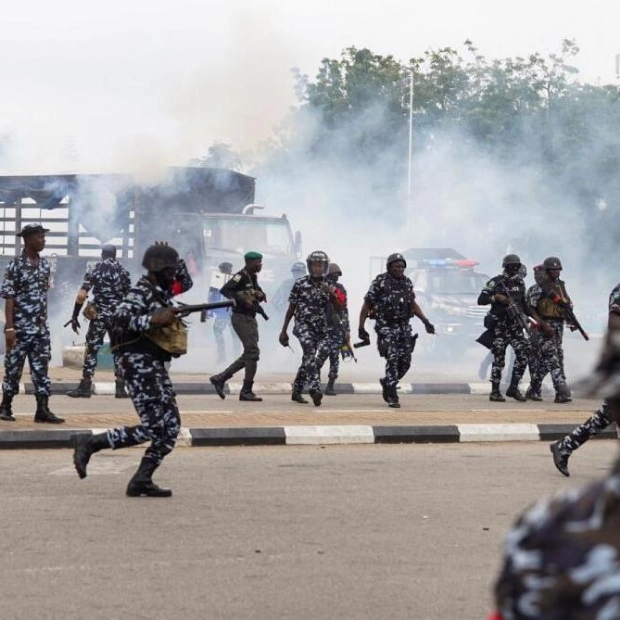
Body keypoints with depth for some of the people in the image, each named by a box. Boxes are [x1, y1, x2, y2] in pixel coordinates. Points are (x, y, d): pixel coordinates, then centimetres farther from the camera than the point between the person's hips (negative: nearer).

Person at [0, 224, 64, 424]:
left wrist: (45, 322, 15)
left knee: (41, 368, 2)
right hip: (20, 327, -5)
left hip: (41, 327, 5)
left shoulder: (45, 264, 8)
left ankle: (42, 410, 2)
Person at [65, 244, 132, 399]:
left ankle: (85, 387, 1)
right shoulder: (123, 271, 3)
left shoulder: (94, 271, -1)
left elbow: (81, 295, -9)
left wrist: (74, 316, -5)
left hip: (99, 316, -1)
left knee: (92, 350, 3)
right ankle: (120, 388, 4)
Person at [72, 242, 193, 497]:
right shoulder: (141, 292, -12)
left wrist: (174, 262, 16)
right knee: (153, 428, -14)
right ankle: (89, 443, -6)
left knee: (171, 428, 4)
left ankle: (141, 480, 5)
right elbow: (118, 319, -25)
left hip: (156, 366, 10)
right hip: (139, 363, -10)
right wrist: (154, 319, -28)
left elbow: (186, 283, 33)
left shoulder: (162, 290, 14)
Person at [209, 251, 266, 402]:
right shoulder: (241, 276, -13)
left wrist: (260, 295, -1)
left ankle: (220, 378, 19)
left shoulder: (253, 277, 15)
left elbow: (260, 296, 22)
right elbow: (224, 290, -24)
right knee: (253, 352, -10)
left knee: (249, 354, 12)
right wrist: (242, 300, -30)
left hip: (250, 319, 10)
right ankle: (246, 392, -4)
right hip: (241, 318, -10)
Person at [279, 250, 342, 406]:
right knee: (310, 353, -27)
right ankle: (315, 388, -35)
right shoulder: (300, 284, -2)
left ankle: (296, 391, 28)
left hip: (321, 328, 4)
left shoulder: (329, 286, 6)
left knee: (308, 360, 11)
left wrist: (332, 294, -18)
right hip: (303, 325, -4)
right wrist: (283, 330, 6)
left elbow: (339, 310, 0)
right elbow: (291, 308, 5)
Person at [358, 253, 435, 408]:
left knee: (405, 362, 3)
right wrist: (361, 328, -7)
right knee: (393, 359, -15)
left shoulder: (407, 282, 10)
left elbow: (412, 303, 22)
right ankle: (392, 396, -10)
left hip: (404, 327, 6)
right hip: (386, 327, -6)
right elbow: (367, 305, -4)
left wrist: (425, 321, 14)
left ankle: (387, 383, 28)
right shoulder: (380, 282, -7)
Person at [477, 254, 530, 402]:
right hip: (499, 325, -5)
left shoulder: (520, 282, 12)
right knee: (499, 359, -3)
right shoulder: (495, 282, -5)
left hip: (515, 325, 5)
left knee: (523, 354, -6)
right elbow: (481, 300, -9)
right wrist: (496, 297, -23)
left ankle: (513, 388, 4)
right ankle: (495, 392, 5)